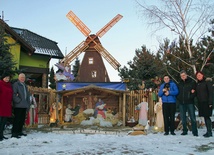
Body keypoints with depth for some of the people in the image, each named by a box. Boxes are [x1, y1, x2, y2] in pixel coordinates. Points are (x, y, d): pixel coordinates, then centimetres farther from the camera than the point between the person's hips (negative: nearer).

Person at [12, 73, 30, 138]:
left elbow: (27, 95, 22)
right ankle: (14, 133, -5)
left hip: (24, 105, 8)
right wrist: (18, 101, -17)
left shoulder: (24, 85, 21)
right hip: (18, 105, -8)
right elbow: (14, 94, -14)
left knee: (22, 119, 12)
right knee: (17, 119, -8)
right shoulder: (16, 84, -4)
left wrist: (28, 104, 15)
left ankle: (19, 131, 22)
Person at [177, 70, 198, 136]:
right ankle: (185, 131, 19)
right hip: (181, 103, 4)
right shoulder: (179, 84, 14)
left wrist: (191, 96, -14)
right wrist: (178, 98, 3)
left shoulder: (192, 82, 2)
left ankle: (195, 132, 0)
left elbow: (195, 91, -2)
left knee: (192, 117, -5)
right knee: (183, 118, 9)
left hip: (190, 102, -4)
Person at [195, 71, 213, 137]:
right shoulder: (197, 84, 14)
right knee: (205, 117, 8)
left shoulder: (207, 82, -4)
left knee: (207, 116, -8)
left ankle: (209, 132, -3)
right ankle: (208, 131, 14)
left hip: (206, 102, -6)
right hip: (200, 103, 6)